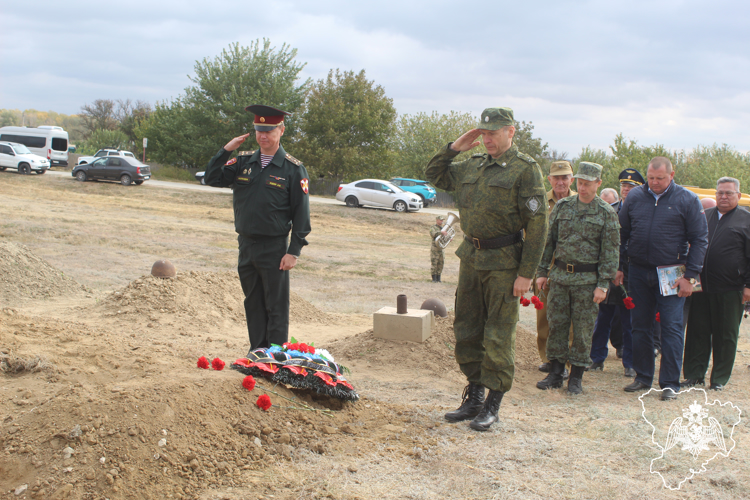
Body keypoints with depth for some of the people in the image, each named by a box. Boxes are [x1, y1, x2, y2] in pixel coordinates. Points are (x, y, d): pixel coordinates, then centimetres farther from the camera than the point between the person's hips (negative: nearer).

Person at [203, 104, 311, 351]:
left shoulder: (293, 169, -5)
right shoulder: (243, 161, 7)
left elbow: (301, 213, -6)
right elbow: (212, 179, 4)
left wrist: (293, 252, -11)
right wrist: (226, 150, -7)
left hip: (274, 249, -5)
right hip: (246, 245, 5)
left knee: (276, 307, 1)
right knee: (253, 304, 13)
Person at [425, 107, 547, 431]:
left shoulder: (525, 169, -8)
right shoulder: (471, 166, 11)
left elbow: (537, 225, -12)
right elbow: (433, 175, 23)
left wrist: (526, 273, -16)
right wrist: (454, 147, 8)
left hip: (504, 263, -7)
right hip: (471, 258, 7)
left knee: (498, 336, -1)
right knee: (467, 331, 12)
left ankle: (492, 405, 10)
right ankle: (473, 397, 24)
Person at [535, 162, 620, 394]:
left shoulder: (606, 213, -2)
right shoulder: (562, 207, 8)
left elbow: (611, 251, -3)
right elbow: (548, 241, 13)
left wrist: (603, 284, -9)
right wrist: (542, 272, 7)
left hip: (588, 279, -3)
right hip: (560, 276, 3)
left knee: (583, 329, 2)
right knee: (556, 325, 6)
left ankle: (576, 377, 13)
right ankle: (555, 373, 16)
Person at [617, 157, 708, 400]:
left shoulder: (688, 200, -4)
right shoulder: (635, 196, 4)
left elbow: (699, 239, -2)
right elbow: (622, 234, 12)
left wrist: (690, 276, -8)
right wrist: (618, 267, 7)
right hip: (639, 271, 3)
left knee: (671, 328, -4)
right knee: (640, 326, 9)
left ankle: (670, 383, 3)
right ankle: (643, 377, 21)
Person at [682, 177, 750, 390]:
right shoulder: (705, 216, 14)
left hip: (729, 290, -3)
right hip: (701, 286, 3)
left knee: (725, 336, 5)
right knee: (697, 331, 6)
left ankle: (719, 379, 14)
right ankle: (695, 374, 14)